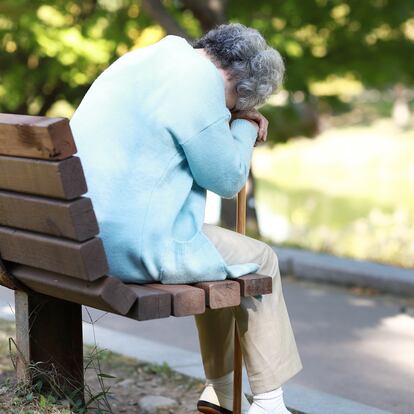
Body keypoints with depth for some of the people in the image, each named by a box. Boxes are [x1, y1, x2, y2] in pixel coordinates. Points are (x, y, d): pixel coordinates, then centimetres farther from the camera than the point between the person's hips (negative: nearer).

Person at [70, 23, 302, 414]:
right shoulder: (199, 80, -14)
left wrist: (240, 123, 21)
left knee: (216, 254, 29)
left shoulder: (146, 59, 17)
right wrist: (243, 127, 10)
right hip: (138, 246, -10)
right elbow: (226, 179, -7)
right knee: (259, 260, 10)